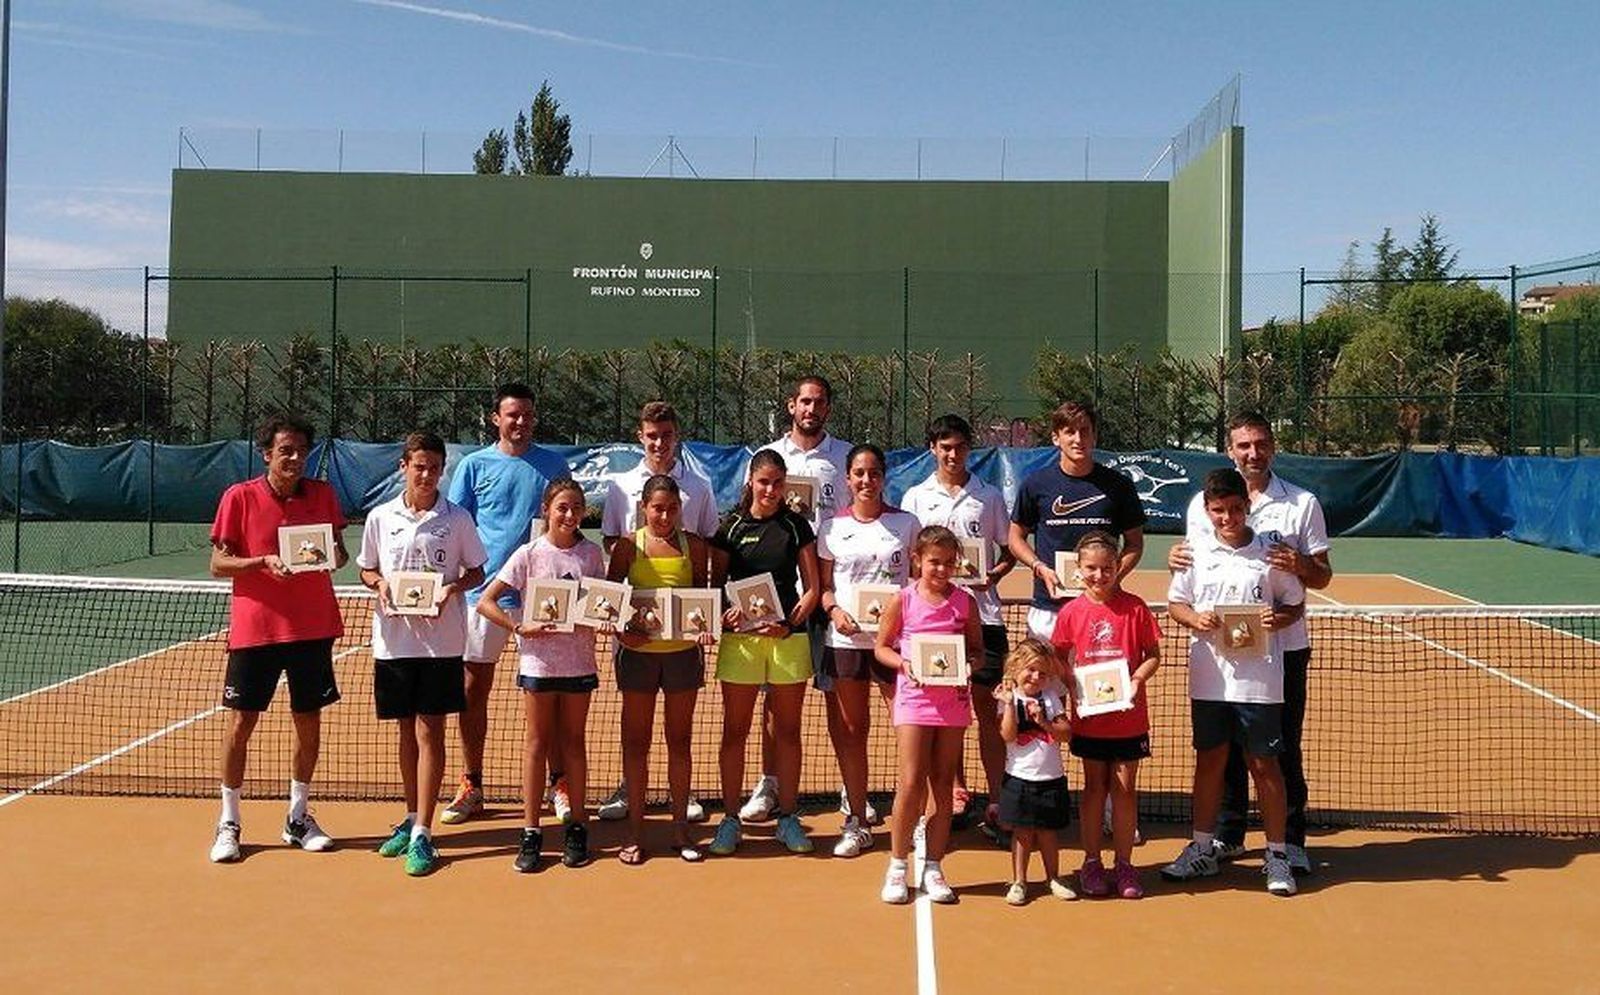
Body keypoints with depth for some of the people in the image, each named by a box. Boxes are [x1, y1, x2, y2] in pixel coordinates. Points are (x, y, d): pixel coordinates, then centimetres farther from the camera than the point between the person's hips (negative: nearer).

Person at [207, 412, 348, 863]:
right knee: (241, 721, 0)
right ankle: (228, 822, 15)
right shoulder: (239, 497, -5)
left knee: (309, 719, 9)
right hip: (255, 627, -3)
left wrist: (334, 554, -13)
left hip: (313, 626, 3)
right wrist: (264, 562, -20)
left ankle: (298, 817, 25)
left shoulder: (322, 494, 4)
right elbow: (218, 563, -4)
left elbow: (339, 553, 11)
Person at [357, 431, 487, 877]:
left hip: (441, 640, -2)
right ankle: (411, 818, 28)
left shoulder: (457, 519, 0)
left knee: (429, 731, -3)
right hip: (394, 638, 2)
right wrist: (380, 584, -8)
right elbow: (367, 569, 14)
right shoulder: (380, 517, 5)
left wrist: (451, 588, -13)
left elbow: (476, 572, 6)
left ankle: (422, 835, 1)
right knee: (407, 731, 13)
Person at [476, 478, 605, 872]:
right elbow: (485, 602, -4)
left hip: (579, 659, 2)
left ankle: (576, 828, 18)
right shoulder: (529, 554, -4)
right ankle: (531, 833, 10)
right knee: (536, 742, 4)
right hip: (538, 659, -2)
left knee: (573, 741, 10)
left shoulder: (590, 554, 3)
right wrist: (520, 626, -16)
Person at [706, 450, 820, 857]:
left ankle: (788, 817, 16)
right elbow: (715, 583, 7)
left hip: (788, 637, 1)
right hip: (740, 638, 0)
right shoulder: (731, 526, 4)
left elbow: (812, 587, 5)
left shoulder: (796, 526, 6)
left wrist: (790, 622, -11)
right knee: (734, 730, 3)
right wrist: (724, 614, -13)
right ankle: (730, 819, 12)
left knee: (787, 730, 7)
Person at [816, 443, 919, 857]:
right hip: (845, 639, 1)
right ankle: (857, 820, 18)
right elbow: (824, 585, 10)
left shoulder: (906, 523, 6)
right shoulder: (832, 527, 8)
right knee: (851, 730, 7)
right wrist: (834, 610, -10)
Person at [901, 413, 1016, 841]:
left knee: (987, 708, -2)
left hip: (982, 612, -1)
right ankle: (956, 794, 19)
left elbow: (1009, 552, 11)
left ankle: (996, 804, 2)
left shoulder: (990, 496, 8)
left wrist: (991, 576, -8)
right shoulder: (916, 498, 9)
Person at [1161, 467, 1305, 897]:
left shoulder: (1269, 553, -2)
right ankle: (1202, 849, 24)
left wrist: (1277, 618, -16)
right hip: (1208, 679, 2)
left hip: (1259, 680, -2)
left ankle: (1277, 854, 17)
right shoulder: (1196, 554, 3)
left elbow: (1296, 604, 5)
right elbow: (1175, 603, 9)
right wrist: (1195, 619, -12)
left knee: (1264, 765, 4)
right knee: (1209, 761, 12)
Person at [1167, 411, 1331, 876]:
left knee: (1283, 747, 2)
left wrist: (1301, 566, -20)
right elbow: (1195, 571, 13)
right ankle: (1227, 835, 23)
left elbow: (1322, 578, 3)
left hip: (1283, 645, -2)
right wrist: (1175, 558, -10)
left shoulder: (1302, 503, 2)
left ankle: (1290, 841, 14)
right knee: (1225, 745, 9)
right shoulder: (1203, 503, 6)